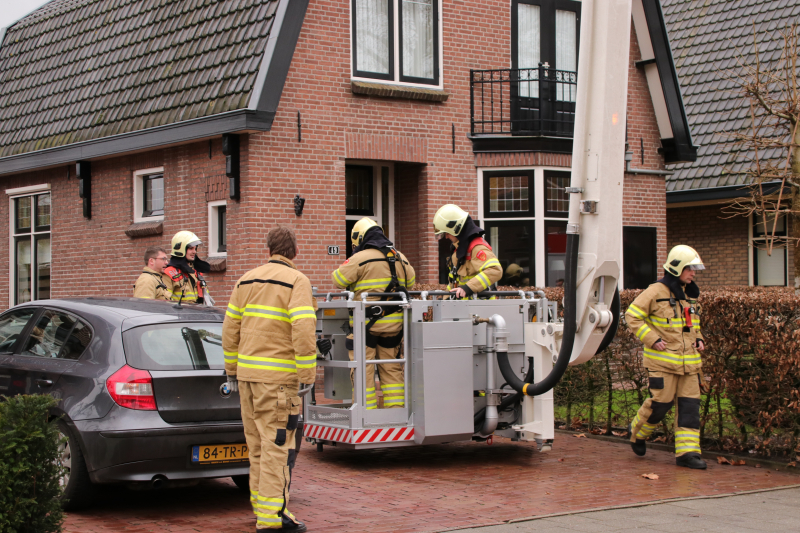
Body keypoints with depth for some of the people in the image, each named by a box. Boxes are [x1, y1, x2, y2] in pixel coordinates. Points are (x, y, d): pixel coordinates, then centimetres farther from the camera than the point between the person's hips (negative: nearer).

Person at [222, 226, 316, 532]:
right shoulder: (296, 281, -7)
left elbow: (230, 327, 13)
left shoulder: (247, 280, 12)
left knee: (258, 444, 15)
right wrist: (307, 376, -12)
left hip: (247, 371, 6)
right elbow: (303, 330, -17)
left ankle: (262, 506, 23)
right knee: (277, 445, -5)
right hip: (278, 376, -6)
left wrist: (232, 370, 20)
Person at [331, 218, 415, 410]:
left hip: (366, 324, -5)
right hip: (393, 324, 6)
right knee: (391, 369, 14)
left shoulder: (360, 259, -10)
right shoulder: (400, 258, 9)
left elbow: (338, 279, -4)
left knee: (363, 371, 1)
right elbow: (410, 282, 22)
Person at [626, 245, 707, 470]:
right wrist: (653, 340, -15)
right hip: (663, 360, -6)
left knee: (690, 405, 0)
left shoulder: (690, 294, 14)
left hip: (689, 361, 6)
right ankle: (638, 431, 24)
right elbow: (632, 316, -9)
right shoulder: (657, 292, -9)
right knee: (661, 402, -4)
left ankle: (687, 452, 1)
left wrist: (698, 339, 11)